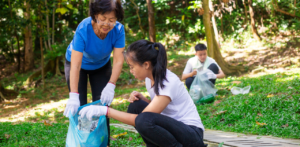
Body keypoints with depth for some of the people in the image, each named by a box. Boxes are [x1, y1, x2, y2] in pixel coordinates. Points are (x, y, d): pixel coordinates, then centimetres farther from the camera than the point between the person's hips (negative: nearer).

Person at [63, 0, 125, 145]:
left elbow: (118, 60, -30)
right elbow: (75, 66, -41)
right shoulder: (83, 29, -38)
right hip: (79, 64, -2)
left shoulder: (118, 30, -30)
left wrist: (111, 86, -43)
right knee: (78, 106, -7)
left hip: (101, 66, 2)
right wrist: (73, 96, -48)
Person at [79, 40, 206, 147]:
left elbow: (143, 120, -27)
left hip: (193, 134, -8)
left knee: (144, 120, -31)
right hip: (172, 126, 8)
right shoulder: (150, 77, 2)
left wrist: (105, 111, -28)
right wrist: (141, 98, -6)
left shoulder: (168, 83, -24)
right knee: (135, 106, -6)